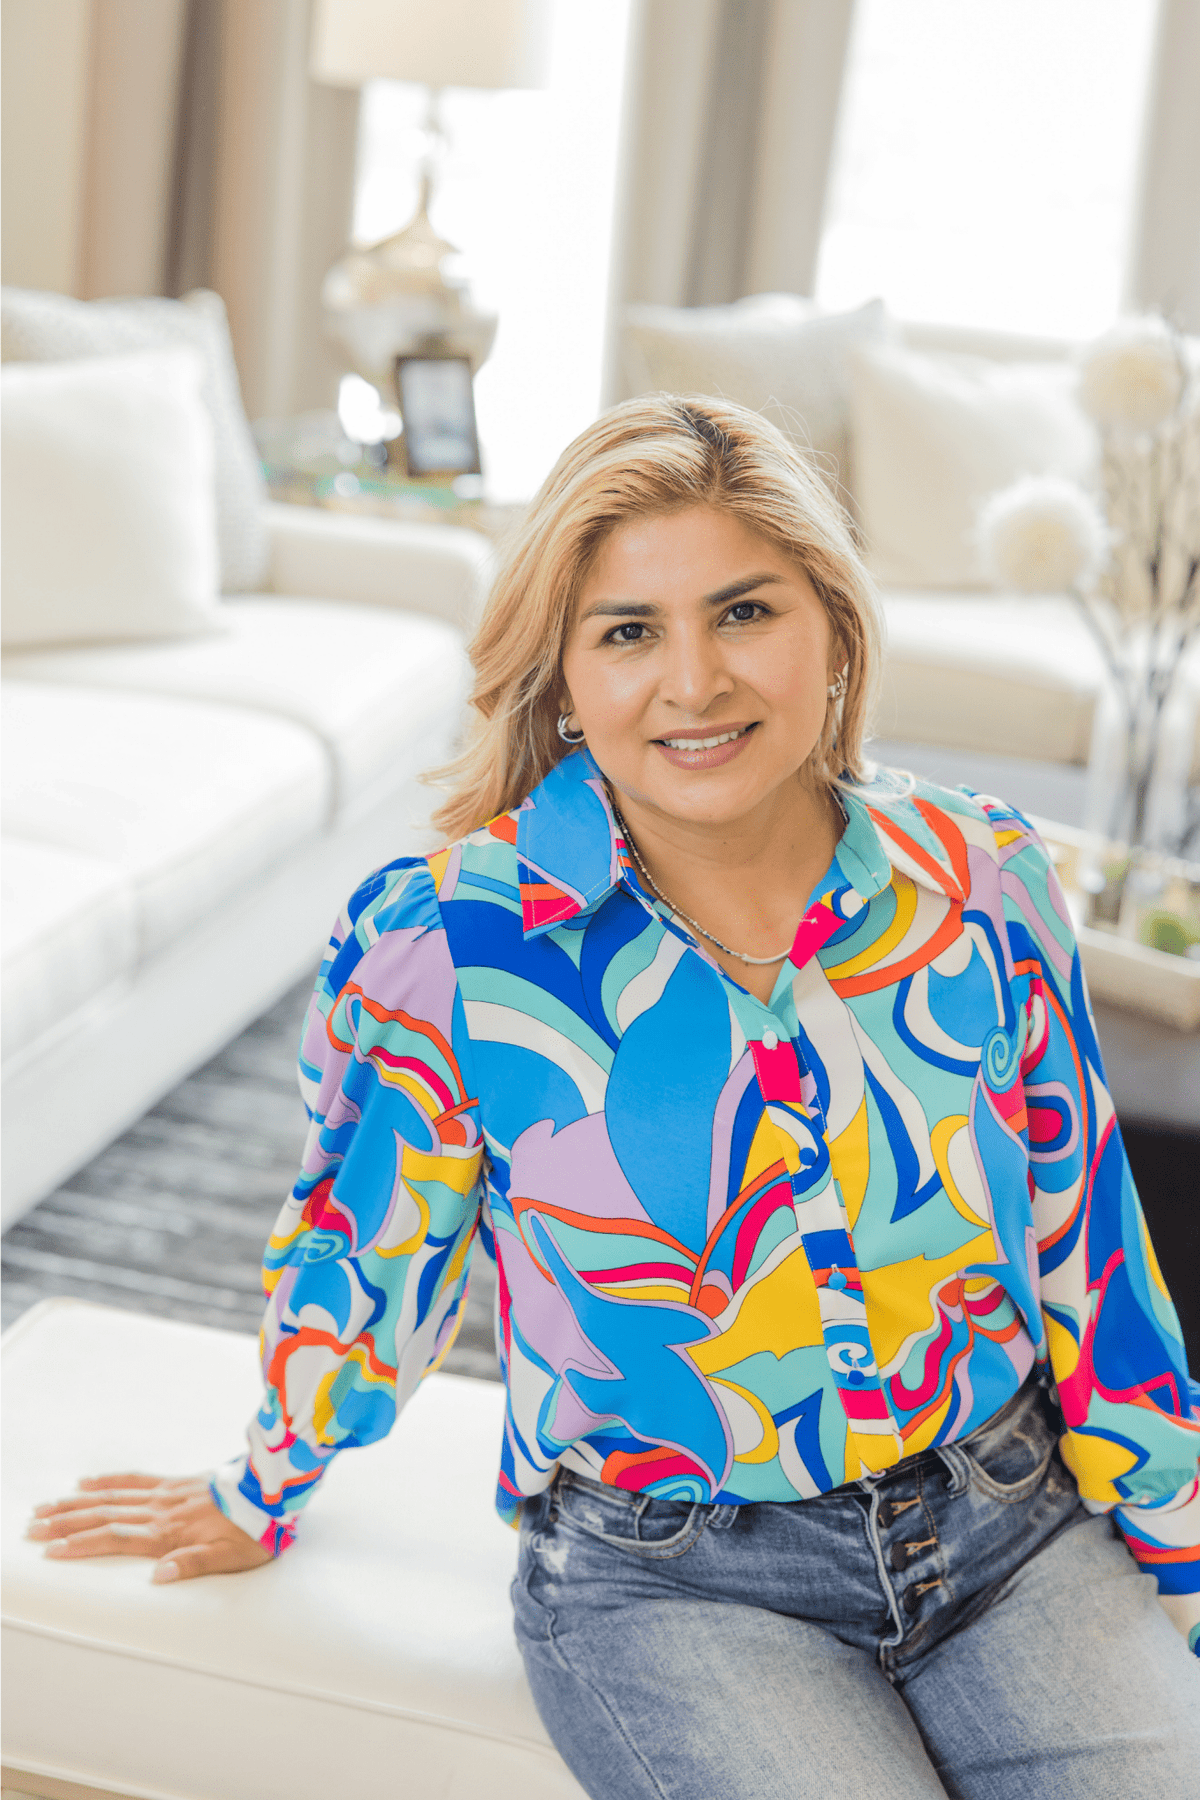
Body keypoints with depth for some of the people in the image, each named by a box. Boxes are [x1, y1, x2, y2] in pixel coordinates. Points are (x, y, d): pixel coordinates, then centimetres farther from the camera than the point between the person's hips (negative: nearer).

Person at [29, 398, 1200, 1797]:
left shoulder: (982, 881, -5)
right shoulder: (451, 942, -13)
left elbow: (1084, 1249, 5)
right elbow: (368, 1252, 4)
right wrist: (263, 1499, 18)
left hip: (1017, 1528, 3)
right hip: (670, 1582, -2)